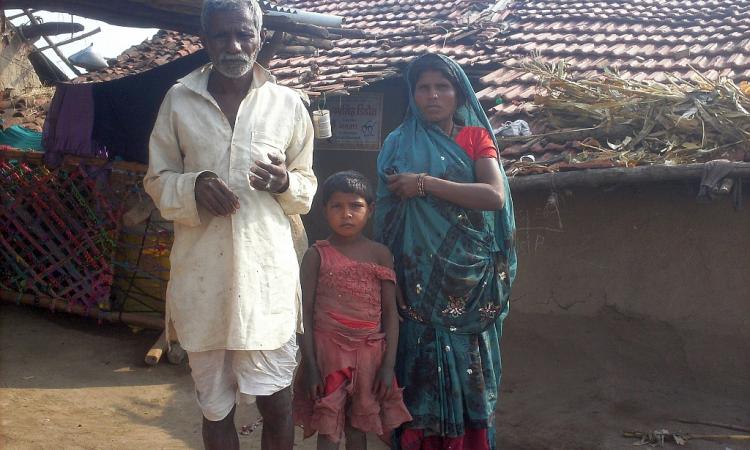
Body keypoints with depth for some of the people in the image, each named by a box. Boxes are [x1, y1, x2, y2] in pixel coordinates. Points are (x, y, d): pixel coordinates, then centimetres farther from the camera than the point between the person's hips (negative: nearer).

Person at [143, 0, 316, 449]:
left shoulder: (289, 104, 3)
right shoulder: (179, 99, 3)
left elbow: (308, 188, 11)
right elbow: (157, 180, 9)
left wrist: (285, 183, -12)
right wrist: (193, 187, -12)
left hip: (267, 270, 0)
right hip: (201, 272, 1)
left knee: (276, 401, 5)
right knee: (215, 405, 12)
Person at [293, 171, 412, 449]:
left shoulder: (380, 255, 3)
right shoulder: (317, 256, -2)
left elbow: (390, 313, 2)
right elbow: (305, 313, -4)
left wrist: (388, 364, -3)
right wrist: (310, 365, -9)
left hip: (368, 354, 2)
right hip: (327, 352, -2)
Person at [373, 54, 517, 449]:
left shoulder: (476, 138, 6)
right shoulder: (399, 144, 7)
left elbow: (495, 196, -10)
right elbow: (388, 213, 7)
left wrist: (425, 184, -14)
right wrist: (391, 274, -4)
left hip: (469, 279, 1)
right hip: (420, 278, 0)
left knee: (469, 369, 3)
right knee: (423, 367, -2)